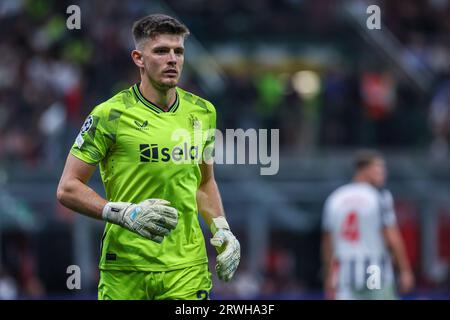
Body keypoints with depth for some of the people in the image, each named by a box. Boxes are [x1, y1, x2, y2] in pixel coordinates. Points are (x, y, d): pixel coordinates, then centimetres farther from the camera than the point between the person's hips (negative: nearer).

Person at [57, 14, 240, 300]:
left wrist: (220, 228, 9)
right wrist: (124, 213, -18)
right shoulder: (110, 115, -6)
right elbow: (67, 188, -6)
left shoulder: (203, 112, 10)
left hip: (188, 267, 3)